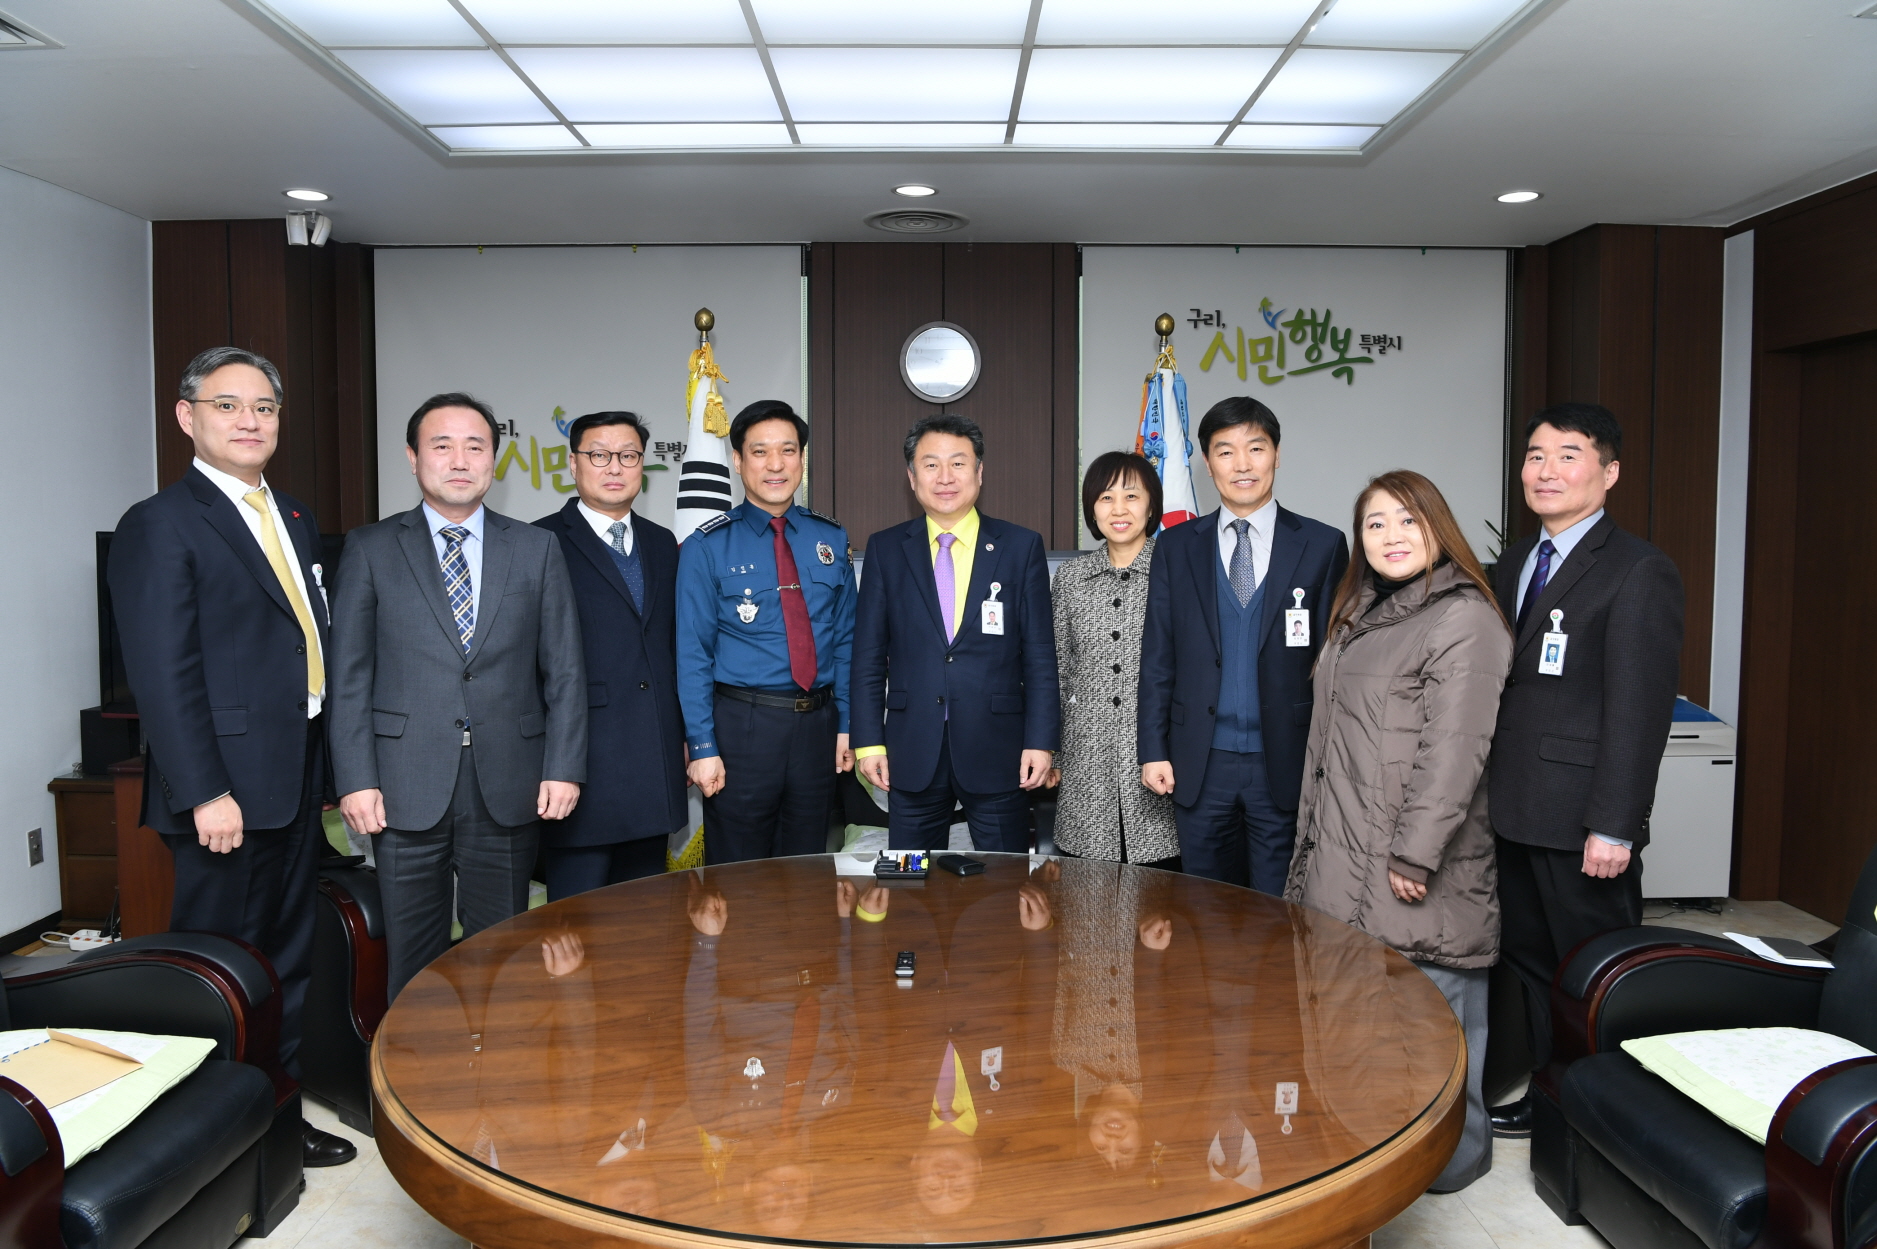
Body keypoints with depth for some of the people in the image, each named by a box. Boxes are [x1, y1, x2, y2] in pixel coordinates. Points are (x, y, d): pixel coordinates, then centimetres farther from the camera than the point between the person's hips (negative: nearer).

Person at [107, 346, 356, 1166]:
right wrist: (205, 793, -19)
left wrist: (324, 766, 8)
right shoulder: (159, 526, -9)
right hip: (229, 789, -8)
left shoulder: (295, 519, 14)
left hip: (297, 782, 8)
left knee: (286, 960, 17)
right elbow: (162, 673, -15)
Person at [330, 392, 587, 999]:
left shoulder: (537, 549, 7)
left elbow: (564, 670, 5)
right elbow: (349, 675, 2)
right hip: (406, 789, -1)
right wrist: (356, 779, -6)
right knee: (414, 959, 7)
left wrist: (564, 767, -3)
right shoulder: (370, 549, 5)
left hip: (509, 789, 1)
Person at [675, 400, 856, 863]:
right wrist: (702, 747, -11)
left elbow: (845, 639, 9)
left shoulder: (831, 539, 6)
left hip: (817, 723, 3)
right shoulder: (707, 547, -5)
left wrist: (847, 724, 5)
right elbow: (692, 654, -7)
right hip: (742, 723, -3)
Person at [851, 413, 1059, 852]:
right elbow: (869, 653, 6)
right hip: (912, 751, 1)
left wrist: (1041, 740, -5)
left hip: (996, 750, -1)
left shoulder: (1022, 546, 2)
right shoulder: (886, 549, 6)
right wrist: (868, 740, 0)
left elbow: (1039, 654, 1)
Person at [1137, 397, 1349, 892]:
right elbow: (1157, 656, 4)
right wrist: (1154, 750, 0)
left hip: (1286, 763, -1)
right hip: (1199, 763, 2)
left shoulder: (1323, 546, 0)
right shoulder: (1176, 546, 5)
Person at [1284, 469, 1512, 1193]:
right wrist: (1317, 845, 21)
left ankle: (1456, 1153, 17)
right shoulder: (1361, 616, 18)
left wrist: (1415, 855, -20)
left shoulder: (1463, 620, -11)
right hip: (1344, 862, 8)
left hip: (1416, 869, -8)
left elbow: (1453, 750, -18)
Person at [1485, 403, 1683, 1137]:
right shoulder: (1515, 565, 14)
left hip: (1583, 826, -7)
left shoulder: (1638, 573, -10)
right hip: (1514, 813, 7)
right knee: (1533, 964, 16)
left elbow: (1638, 711, -15)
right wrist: (1487, 795, 11)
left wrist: (1614, 827, -19)